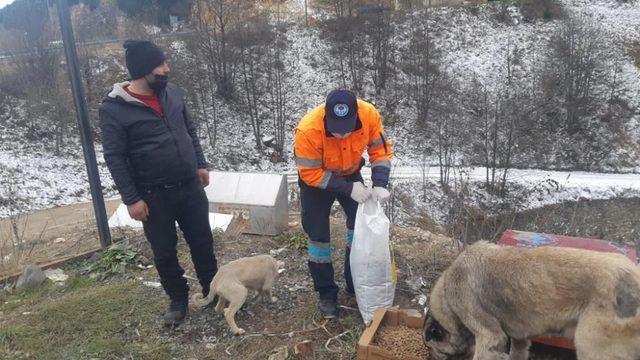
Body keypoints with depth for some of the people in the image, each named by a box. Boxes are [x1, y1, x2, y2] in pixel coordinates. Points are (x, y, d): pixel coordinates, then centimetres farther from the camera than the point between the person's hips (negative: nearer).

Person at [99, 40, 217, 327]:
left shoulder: (171, 92, 2)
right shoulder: (114, 108, -13)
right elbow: (114, 157, -12)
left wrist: (200, 164, 10)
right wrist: (131, 199, -14)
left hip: (190, 186, 4)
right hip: (153, 196, -4)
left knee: (202, 241, 14)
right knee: (164, 252, 11)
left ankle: (213, 290, 35)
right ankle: (178, 299, 34)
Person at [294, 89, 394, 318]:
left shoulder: (369, 114, -30)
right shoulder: (308, 130, -39)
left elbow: (381, 150, -16)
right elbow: (310, 174, -30)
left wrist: (380, 184, -30)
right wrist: (348, 189, -34)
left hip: (350, 173, 4)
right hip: (316, 179, -3)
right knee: (318, 233, -3)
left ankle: (356, 283, 26)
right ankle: (326, 293, 16)